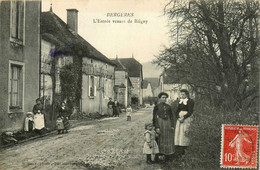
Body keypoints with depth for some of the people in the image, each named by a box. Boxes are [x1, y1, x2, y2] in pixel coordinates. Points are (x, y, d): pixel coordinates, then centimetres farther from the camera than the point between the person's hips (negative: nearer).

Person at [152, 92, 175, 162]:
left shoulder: (168, 107, 10)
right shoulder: (156, 106, -3)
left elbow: (171, 117, 13)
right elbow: (154, 117, -7)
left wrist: (172, 126, 3)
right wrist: (157, 127, -14)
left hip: (168, 124, 5)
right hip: (160, 123, -4)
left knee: (168, 140, 7)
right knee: (159, 140, -1)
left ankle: (166, 155, 18)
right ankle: (156, 157, 7)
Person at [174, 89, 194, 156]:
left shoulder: (190, 101, -2)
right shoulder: (180, 101, 17)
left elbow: (190, 112, -9)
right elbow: (177, 111, 14)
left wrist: (183, 118, -16)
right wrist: (178, 118, -4)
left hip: (186, 119, -6)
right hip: (179, 119, 6)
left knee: (183, 134, -12)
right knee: (178, 133, -1)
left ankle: (183, 150, -8)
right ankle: (178, 150, 1)